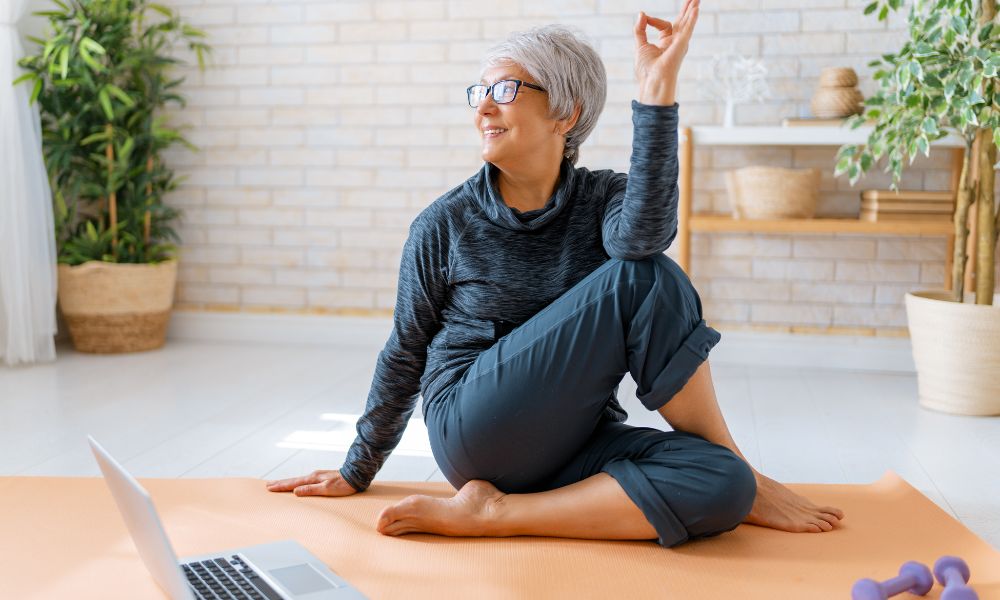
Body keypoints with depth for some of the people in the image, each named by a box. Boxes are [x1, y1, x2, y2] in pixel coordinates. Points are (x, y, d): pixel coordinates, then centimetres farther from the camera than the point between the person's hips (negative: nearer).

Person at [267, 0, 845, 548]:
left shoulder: (603, 198, 3)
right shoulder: (444, 226, 0)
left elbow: (644, 234, -24)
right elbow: (406, 354, 9)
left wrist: (657, 86, -29)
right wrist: (358, 471, 16)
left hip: (575, 444, 4)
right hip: (476, 428, -3)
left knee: (720, 484, -27)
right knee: (643, 279, -21)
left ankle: (492, 512, -21)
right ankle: (748, 478, -8)